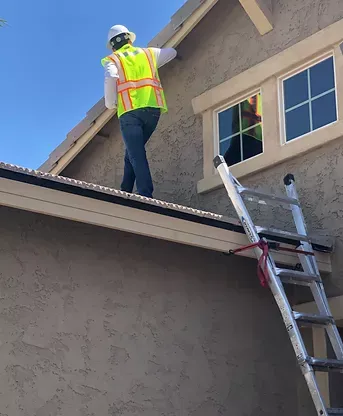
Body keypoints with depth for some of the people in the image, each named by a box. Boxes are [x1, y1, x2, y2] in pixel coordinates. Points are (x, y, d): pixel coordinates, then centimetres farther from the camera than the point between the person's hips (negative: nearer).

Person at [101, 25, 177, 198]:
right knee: (132, 152, 16)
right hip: (153, 109, 4)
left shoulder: (112, 59, 11)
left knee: (136, 155, -8)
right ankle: (126, 192, 10)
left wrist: (110, 103, 3)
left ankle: (146, 195, -20)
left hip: (130, 110, -4)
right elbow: (172, 52, 37)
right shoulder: (148, 52, 22)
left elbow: (111, 78, -10)